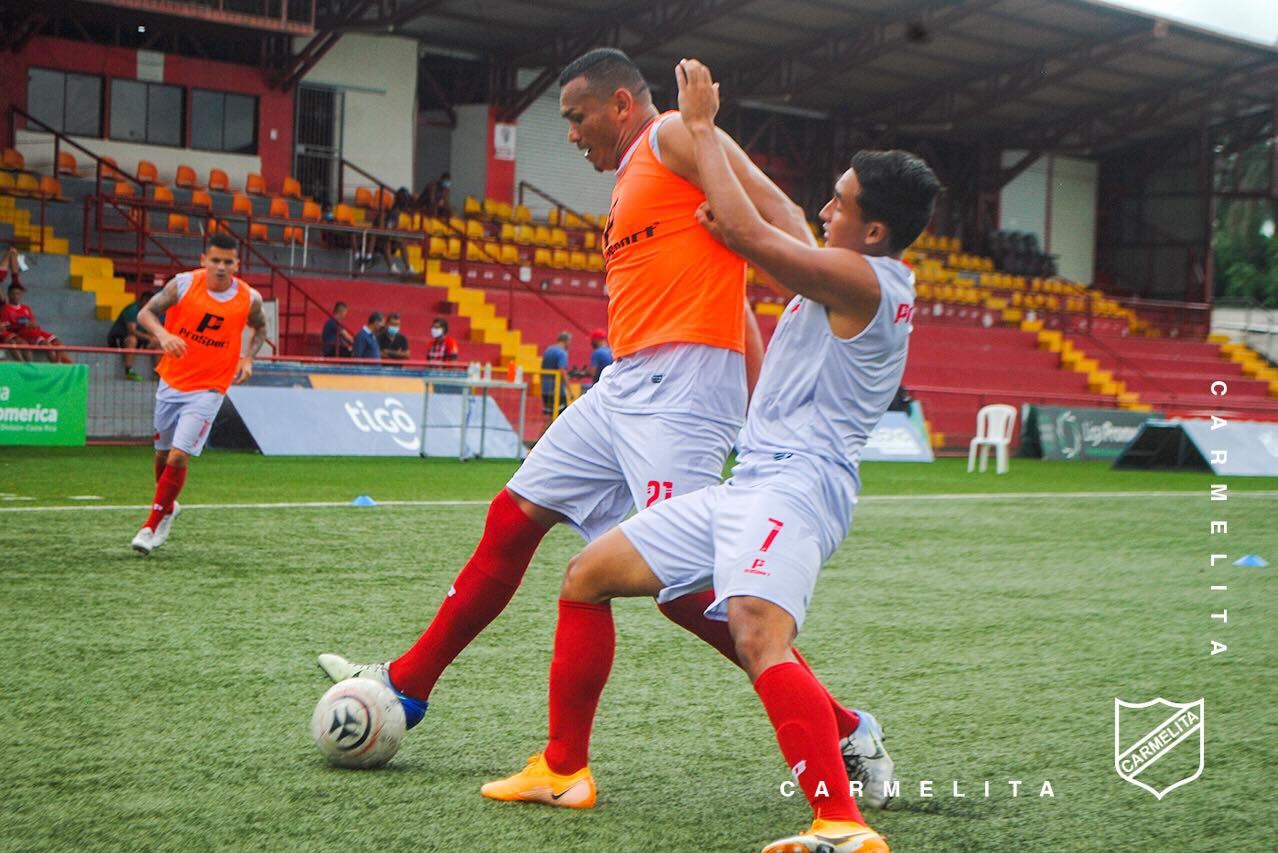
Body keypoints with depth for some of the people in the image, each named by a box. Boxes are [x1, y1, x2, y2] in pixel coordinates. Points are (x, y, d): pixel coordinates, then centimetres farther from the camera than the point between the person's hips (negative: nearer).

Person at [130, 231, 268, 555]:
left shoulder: (249, 298, -7)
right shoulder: (184, 284, -10)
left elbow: (260, 327, 14)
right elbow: (145, 313, -10)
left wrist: (248, 358, -2)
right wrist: (163, 334, -31)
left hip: (208, 390, -2)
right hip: (171, 383, 2)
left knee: (178, 457, -15)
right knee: (163, 453, 16)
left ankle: (151, 526, -2)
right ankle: (168, 508, 44)